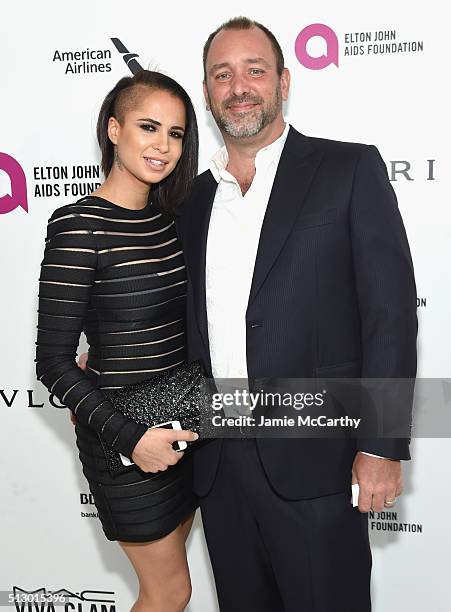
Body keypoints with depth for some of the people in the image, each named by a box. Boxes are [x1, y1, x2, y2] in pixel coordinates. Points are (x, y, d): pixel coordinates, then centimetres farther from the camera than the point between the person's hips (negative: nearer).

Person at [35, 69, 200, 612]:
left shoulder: (165, 216, 4)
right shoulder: (78, 226, -19)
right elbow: (53, 362, -18)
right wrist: (130, 437, -23)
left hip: (178, 424, 7)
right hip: (123, 440, -7)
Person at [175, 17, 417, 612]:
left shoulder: (351, 169, -3)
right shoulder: (195, 198, 12)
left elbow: (391, 312, -8)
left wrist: (381, 448, -13)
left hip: (314, 458, -4)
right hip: (218, 461, 5)